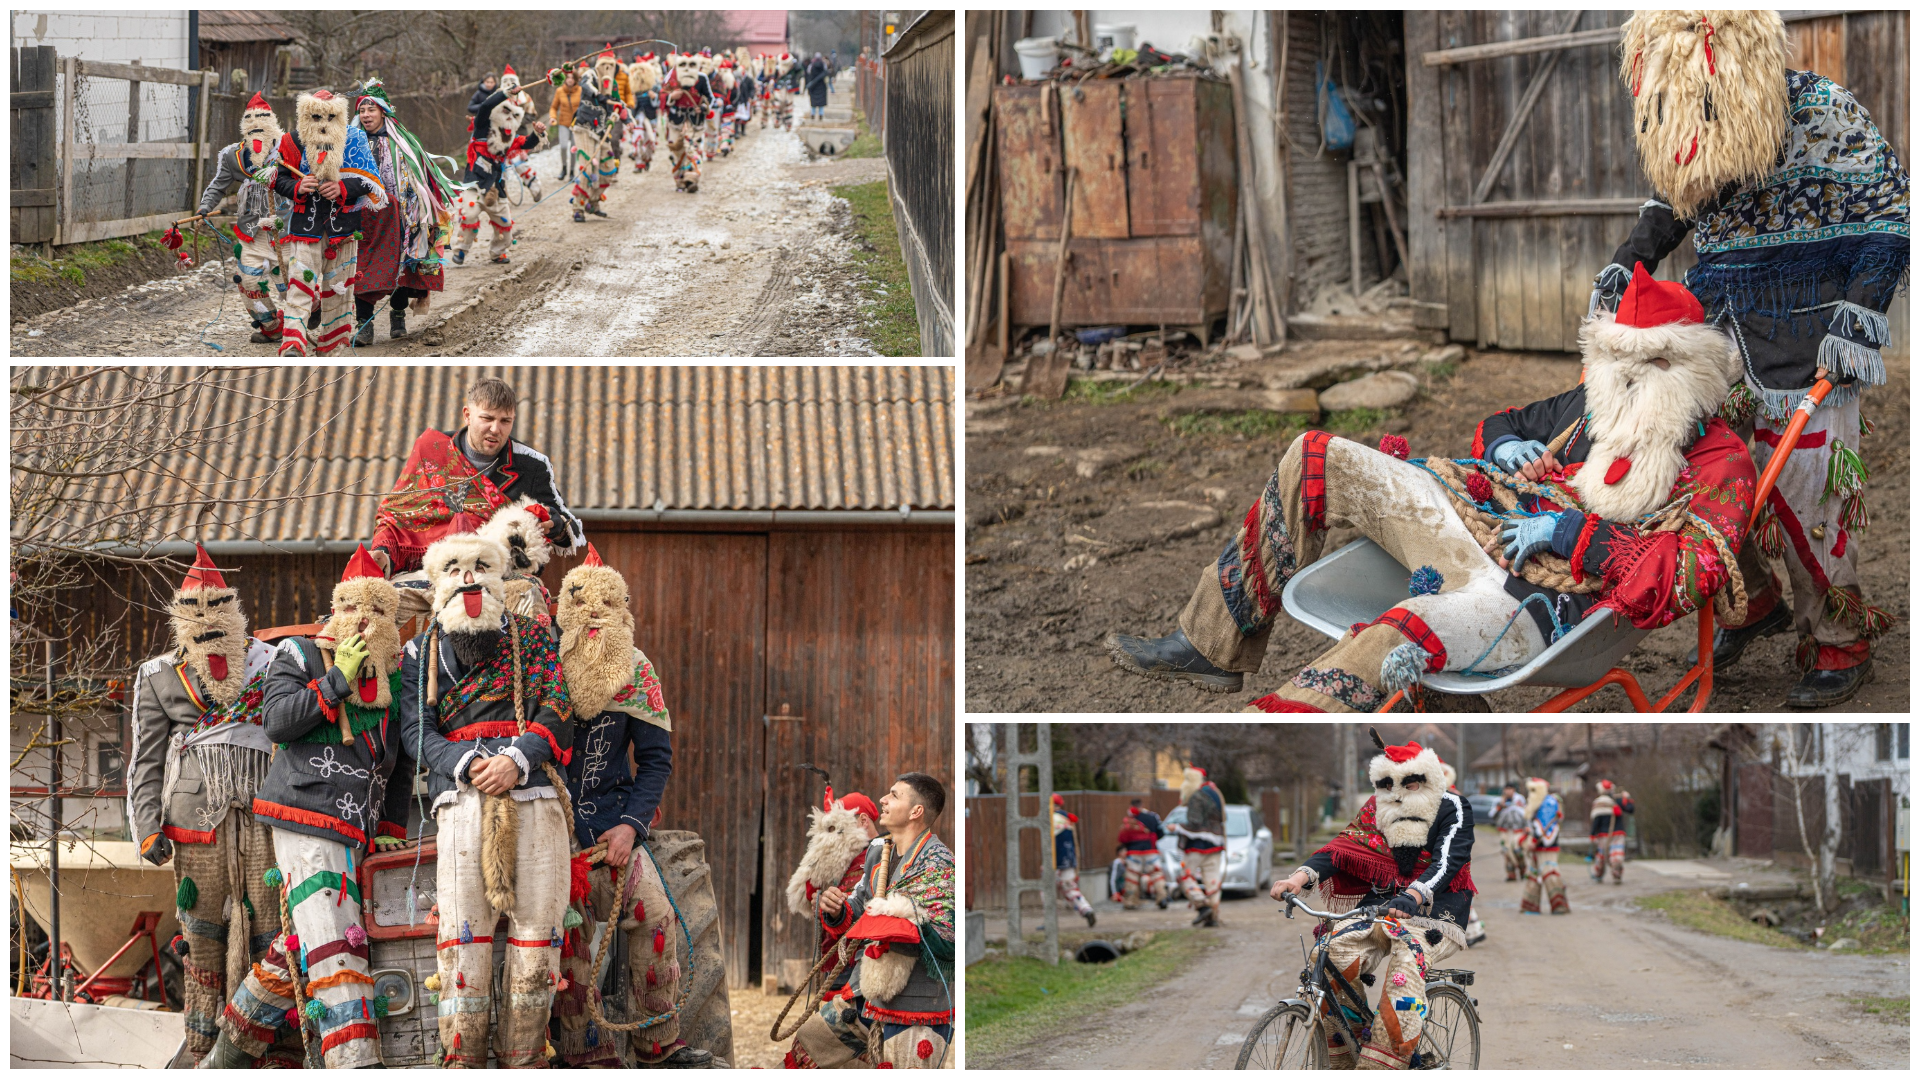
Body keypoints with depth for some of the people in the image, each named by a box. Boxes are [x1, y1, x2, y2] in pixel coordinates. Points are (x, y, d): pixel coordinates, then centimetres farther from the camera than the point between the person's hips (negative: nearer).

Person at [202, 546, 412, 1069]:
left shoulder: (394, 673, 17)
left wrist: (391, 828, 17)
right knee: (332, 945, -16)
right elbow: (276, 720, -12)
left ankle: (229, 1055, 22)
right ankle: (355, 1066, -23)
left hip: (357, 830, 6)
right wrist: (337, 680, -14)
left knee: (297, 949, 9)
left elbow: (402, 761, 23)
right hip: (306, 815, -6)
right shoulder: (301, 655, 3)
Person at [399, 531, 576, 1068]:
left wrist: (517, 760, -11)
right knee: (464, 943, -10)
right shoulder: (422, 652, 18)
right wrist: (466, 762, -12)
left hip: (536, 792, 1)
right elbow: (415, 730, 7)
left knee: (536, 943, -4)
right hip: (463, 800, -1)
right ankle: (462, 1065, -7)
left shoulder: (533, 638, 18)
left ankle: (522, 1062, 2)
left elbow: (557, 714, 7)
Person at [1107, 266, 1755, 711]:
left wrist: (1574, 533, -18)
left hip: (1535, 604, -8)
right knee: (1315, 462, 2)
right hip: (1477, 526, 9)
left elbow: (1692, 574, -17)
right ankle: (1212, 646, 6)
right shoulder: (1591, 408, 20)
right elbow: (1497, 424, 36)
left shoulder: (1718, 461, -1)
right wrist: (1501, 443, 10)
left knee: (1402, 637, -39)